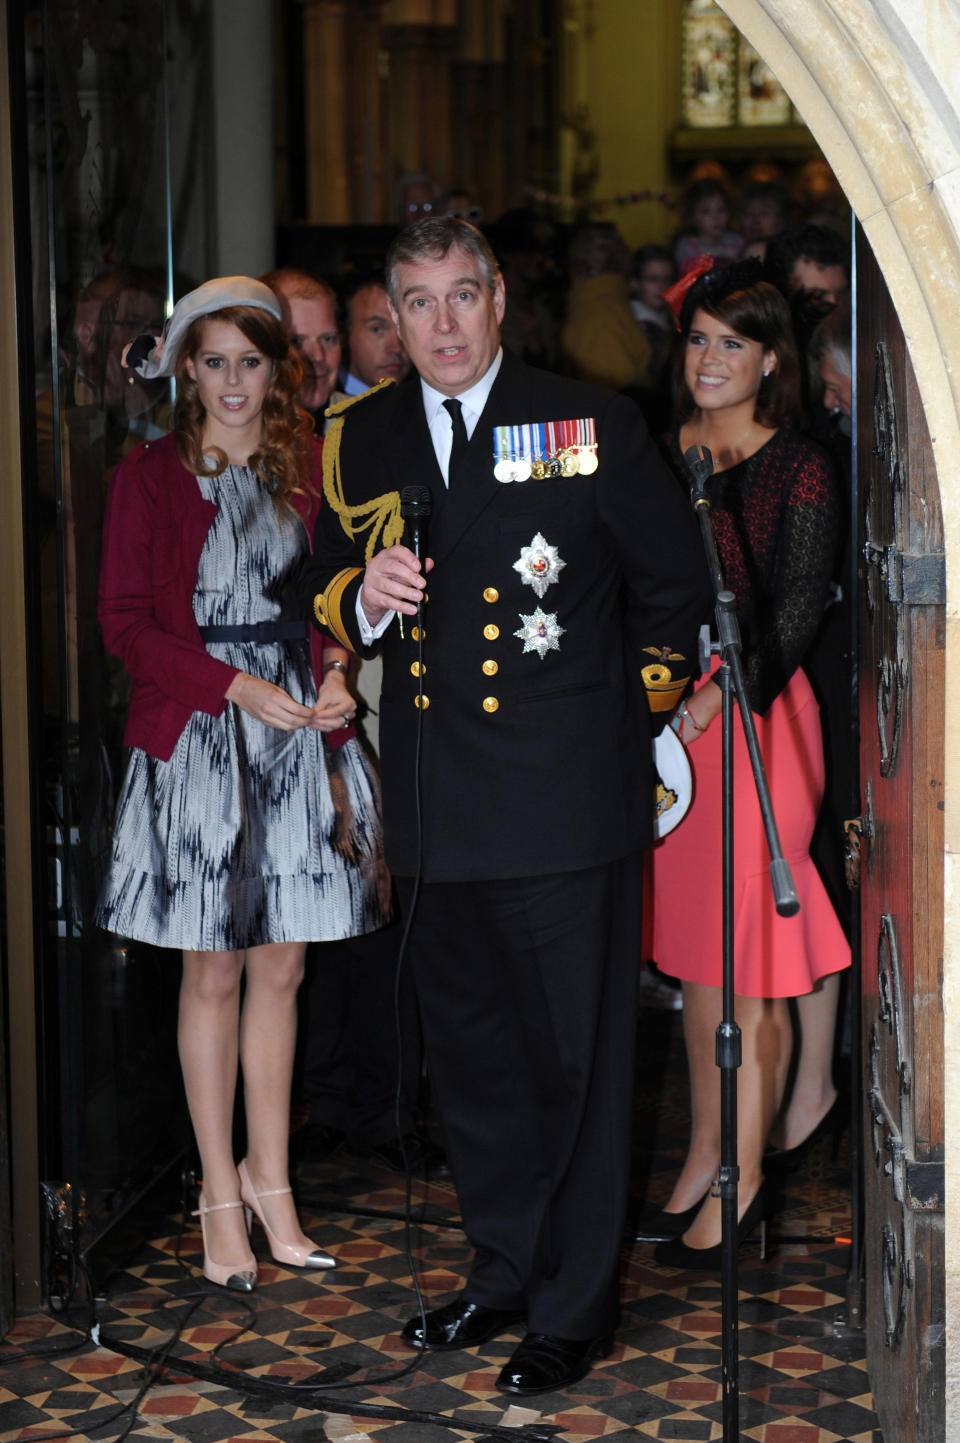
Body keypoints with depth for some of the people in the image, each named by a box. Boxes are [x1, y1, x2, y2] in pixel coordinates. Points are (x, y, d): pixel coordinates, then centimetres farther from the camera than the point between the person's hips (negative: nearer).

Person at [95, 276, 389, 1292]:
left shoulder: (308, 468, 7)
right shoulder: (149, 477, -2)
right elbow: (126, 623, -5)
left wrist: (335, 680, -9)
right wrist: (239, 688, -14)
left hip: (297, 738, 3)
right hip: (196, 743, -3)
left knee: (280, 970, 8)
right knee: (213, 975, 4)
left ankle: (269, 1179, 21)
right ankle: (221, 1194, 16)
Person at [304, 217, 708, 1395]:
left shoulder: (589, 425, -2)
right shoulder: (361, 439, 9)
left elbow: (672, 577, 7)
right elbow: (327, 585, 17)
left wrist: (649, 704, 13)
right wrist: (365, 597, -5)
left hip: (564, 805, -4)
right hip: (433, 811, 5)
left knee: (576, 1061, 2)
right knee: (468, 1055, 15)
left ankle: (573, 1310, 16)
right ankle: (504, 1271, 32)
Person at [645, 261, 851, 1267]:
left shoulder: (798, 470, -5)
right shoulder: (664, 458, 11)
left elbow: (794, 612, -11)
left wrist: (718, 697, -21)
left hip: (755, 721, -6)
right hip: (668, 721, 6)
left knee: (747, 960, -2)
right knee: (692, 954, 12)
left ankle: (742, 1178, 8)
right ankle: (703, 1155, 22)